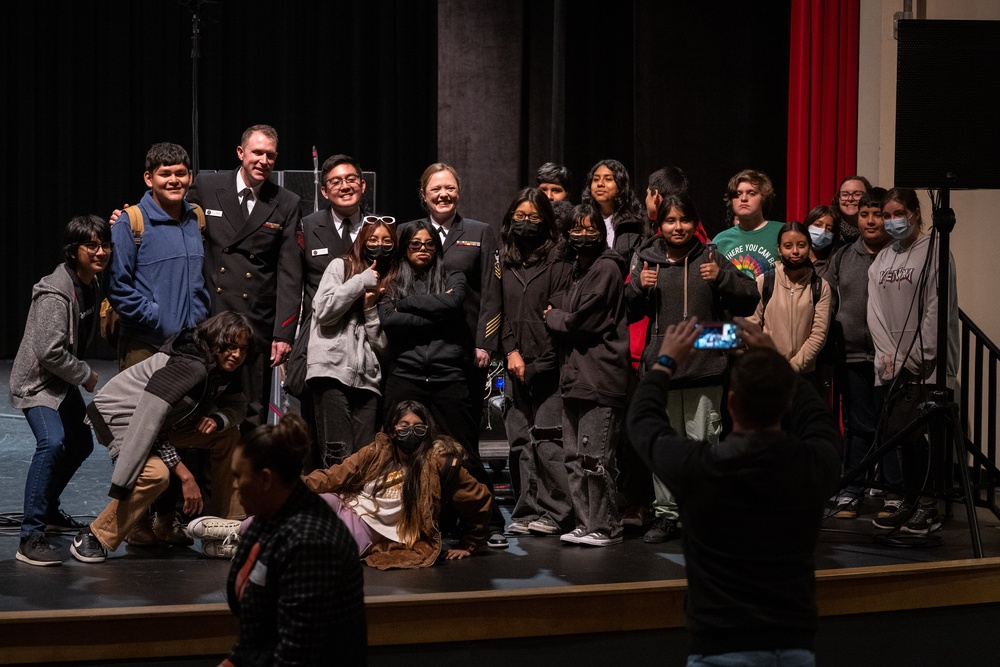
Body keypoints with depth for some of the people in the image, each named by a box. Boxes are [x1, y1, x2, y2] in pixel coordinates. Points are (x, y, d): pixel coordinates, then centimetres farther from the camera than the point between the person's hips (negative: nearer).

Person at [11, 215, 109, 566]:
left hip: (64, 380, 10)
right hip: (36, 380, -10)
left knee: (81, 444, 19)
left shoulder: (92, 284, 3)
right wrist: (86, 375, -15)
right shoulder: (55, 292, -25)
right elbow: (50, 351, -27)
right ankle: (30, 538, -32)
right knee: (52, 442, -29)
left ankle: (47, 510, 41)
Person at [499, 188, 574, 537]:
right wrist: (511, 352, -2)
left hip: (548, 363, -4)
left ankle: (555, 512, -4)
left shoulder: (558, 262, 1)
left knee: (547, 441, -9)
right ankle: (526, 512, 10)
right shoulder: (503, 262, 14)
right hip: (515, 366, 4)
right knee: (520, 441, 5)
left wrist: (536, 362, -9)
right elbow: (498, 312, 11)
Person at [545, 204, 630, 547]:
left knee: (594, 457, -8)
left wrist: (552, 316, 3)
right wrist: (558, 317, 2)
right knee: (574, 458, 11)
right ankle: (585, 523, 17)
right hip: (575, 377, 10)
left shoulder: (606, 268, -9)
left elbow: (579, 322, -13)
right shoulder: (579, 271, 20)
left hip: (600, 378, -9)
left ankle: (604, 527, -2)